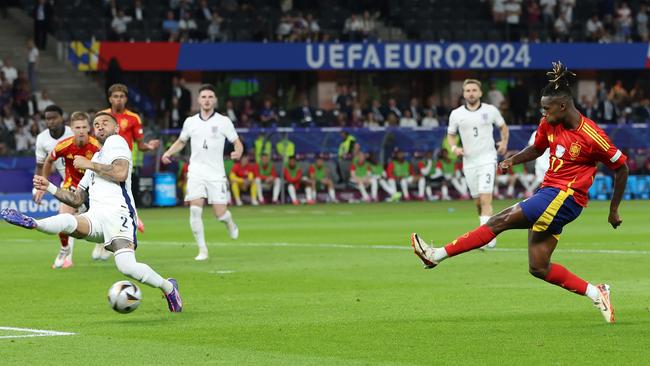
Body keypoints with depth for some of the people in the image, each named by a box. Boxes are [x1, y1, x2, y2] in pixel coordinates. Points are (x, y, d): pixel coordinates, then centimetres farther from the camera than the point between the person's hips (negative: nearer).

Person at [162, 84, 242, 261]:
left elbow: (237, 143, 3)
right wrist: (168, 152, 4)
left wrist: (238, 152, -20)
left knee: (220, 213, -5)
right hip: (196, 172, 2)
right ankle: (202, 249, -6)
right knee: (195, 209, -14)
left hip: (216, 173, -2)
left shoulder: (223, 121, 0)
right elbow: (181, 142, 23)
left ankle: (230, 223, 33)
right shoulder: (190, 122, 8)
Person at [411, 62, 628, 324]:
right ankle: (596, 293, 10)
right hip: (548, 192, 9)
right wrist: (513, 160, 3)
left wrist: (614, 209, 1)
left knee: (500, 221, -16)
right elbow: (536, 149, 24)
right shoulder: (549, 124, 6)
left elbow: (621, 168, -4)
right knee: (538, 267, 3)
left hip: (565, 197, -9)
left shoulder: (592, 136, -14)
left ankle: (438, 254, -16)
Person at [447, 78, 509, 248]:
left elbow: (503, 126, 17)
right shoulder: (456, 114, 3)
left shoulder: (490, 110, 1)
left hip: (487, 159, -3)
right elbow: (451, 135, 15)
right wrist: (454, 148, -5)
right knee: (478, 201, 8)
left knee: (485, 199, -16)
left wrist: (504, 142, 0)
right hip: (469, 162, 3)